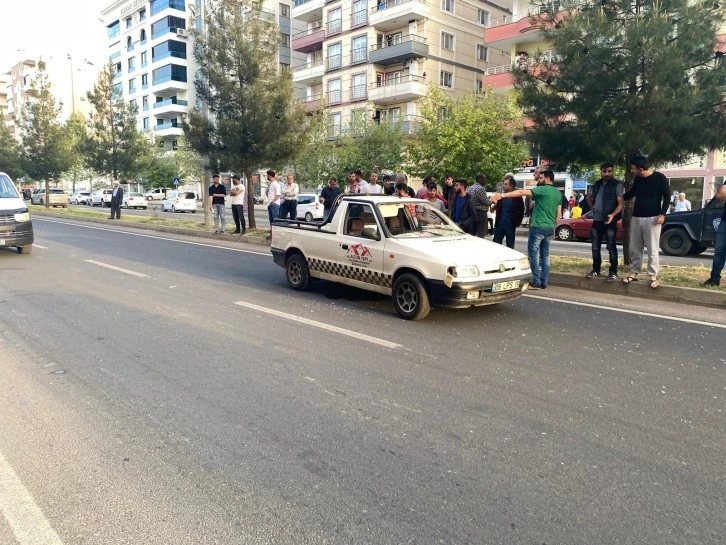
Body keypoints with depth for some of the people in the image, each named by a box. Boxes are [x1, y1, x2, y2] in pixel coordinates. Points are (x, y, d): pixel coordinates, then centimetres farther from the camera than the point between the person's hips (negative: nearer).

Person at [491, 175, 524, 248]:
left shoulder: (517, 197, -6)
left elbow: (521, 210, -1)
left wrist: (518, 222, -5)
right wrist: (493, 207, -1)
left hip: (510, 225, -4)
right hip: (499, 223, 4)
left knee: (510, 245, 7)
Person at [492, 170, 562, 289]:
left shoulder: (542, 189, -10)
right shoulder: (558, 193, 13)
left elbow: (521, 192, -19)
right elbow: (559, 213, 16)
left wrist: (502, 195, -22)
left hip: (538, 227, -7)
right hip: (550, 228, 8)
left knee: (533, 253, -3)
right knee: (545, 255, 10)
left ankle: (536, 282, -6)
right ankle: (544, 282, 11)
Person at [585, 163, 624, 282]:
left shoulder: (617, 185, -7)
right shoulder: (596, 184, 10)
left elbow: (620, 203, -13)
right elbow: (589, 196, 30)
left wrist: (613, 214, -28)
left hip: (610, 220, -6)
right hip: (596, 220, 6)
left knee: (611, 247, -3)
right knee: (595, 247, 10)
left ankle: (613, 272, 4)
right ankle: (596, 270, 20)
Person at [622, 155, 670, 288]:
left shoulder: (659, 178, -6)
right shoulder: (637, 179, 9)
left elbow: (667, 197, -4)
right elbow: (630, 194, 26)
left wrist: (662, 214, -13)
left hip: (652, 218, -5)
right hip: (636, 218, 6)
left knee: (652, 249, -4)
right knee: (634, 248, 7)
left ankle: (653, 276, 1)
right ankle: (634, 273, 15)